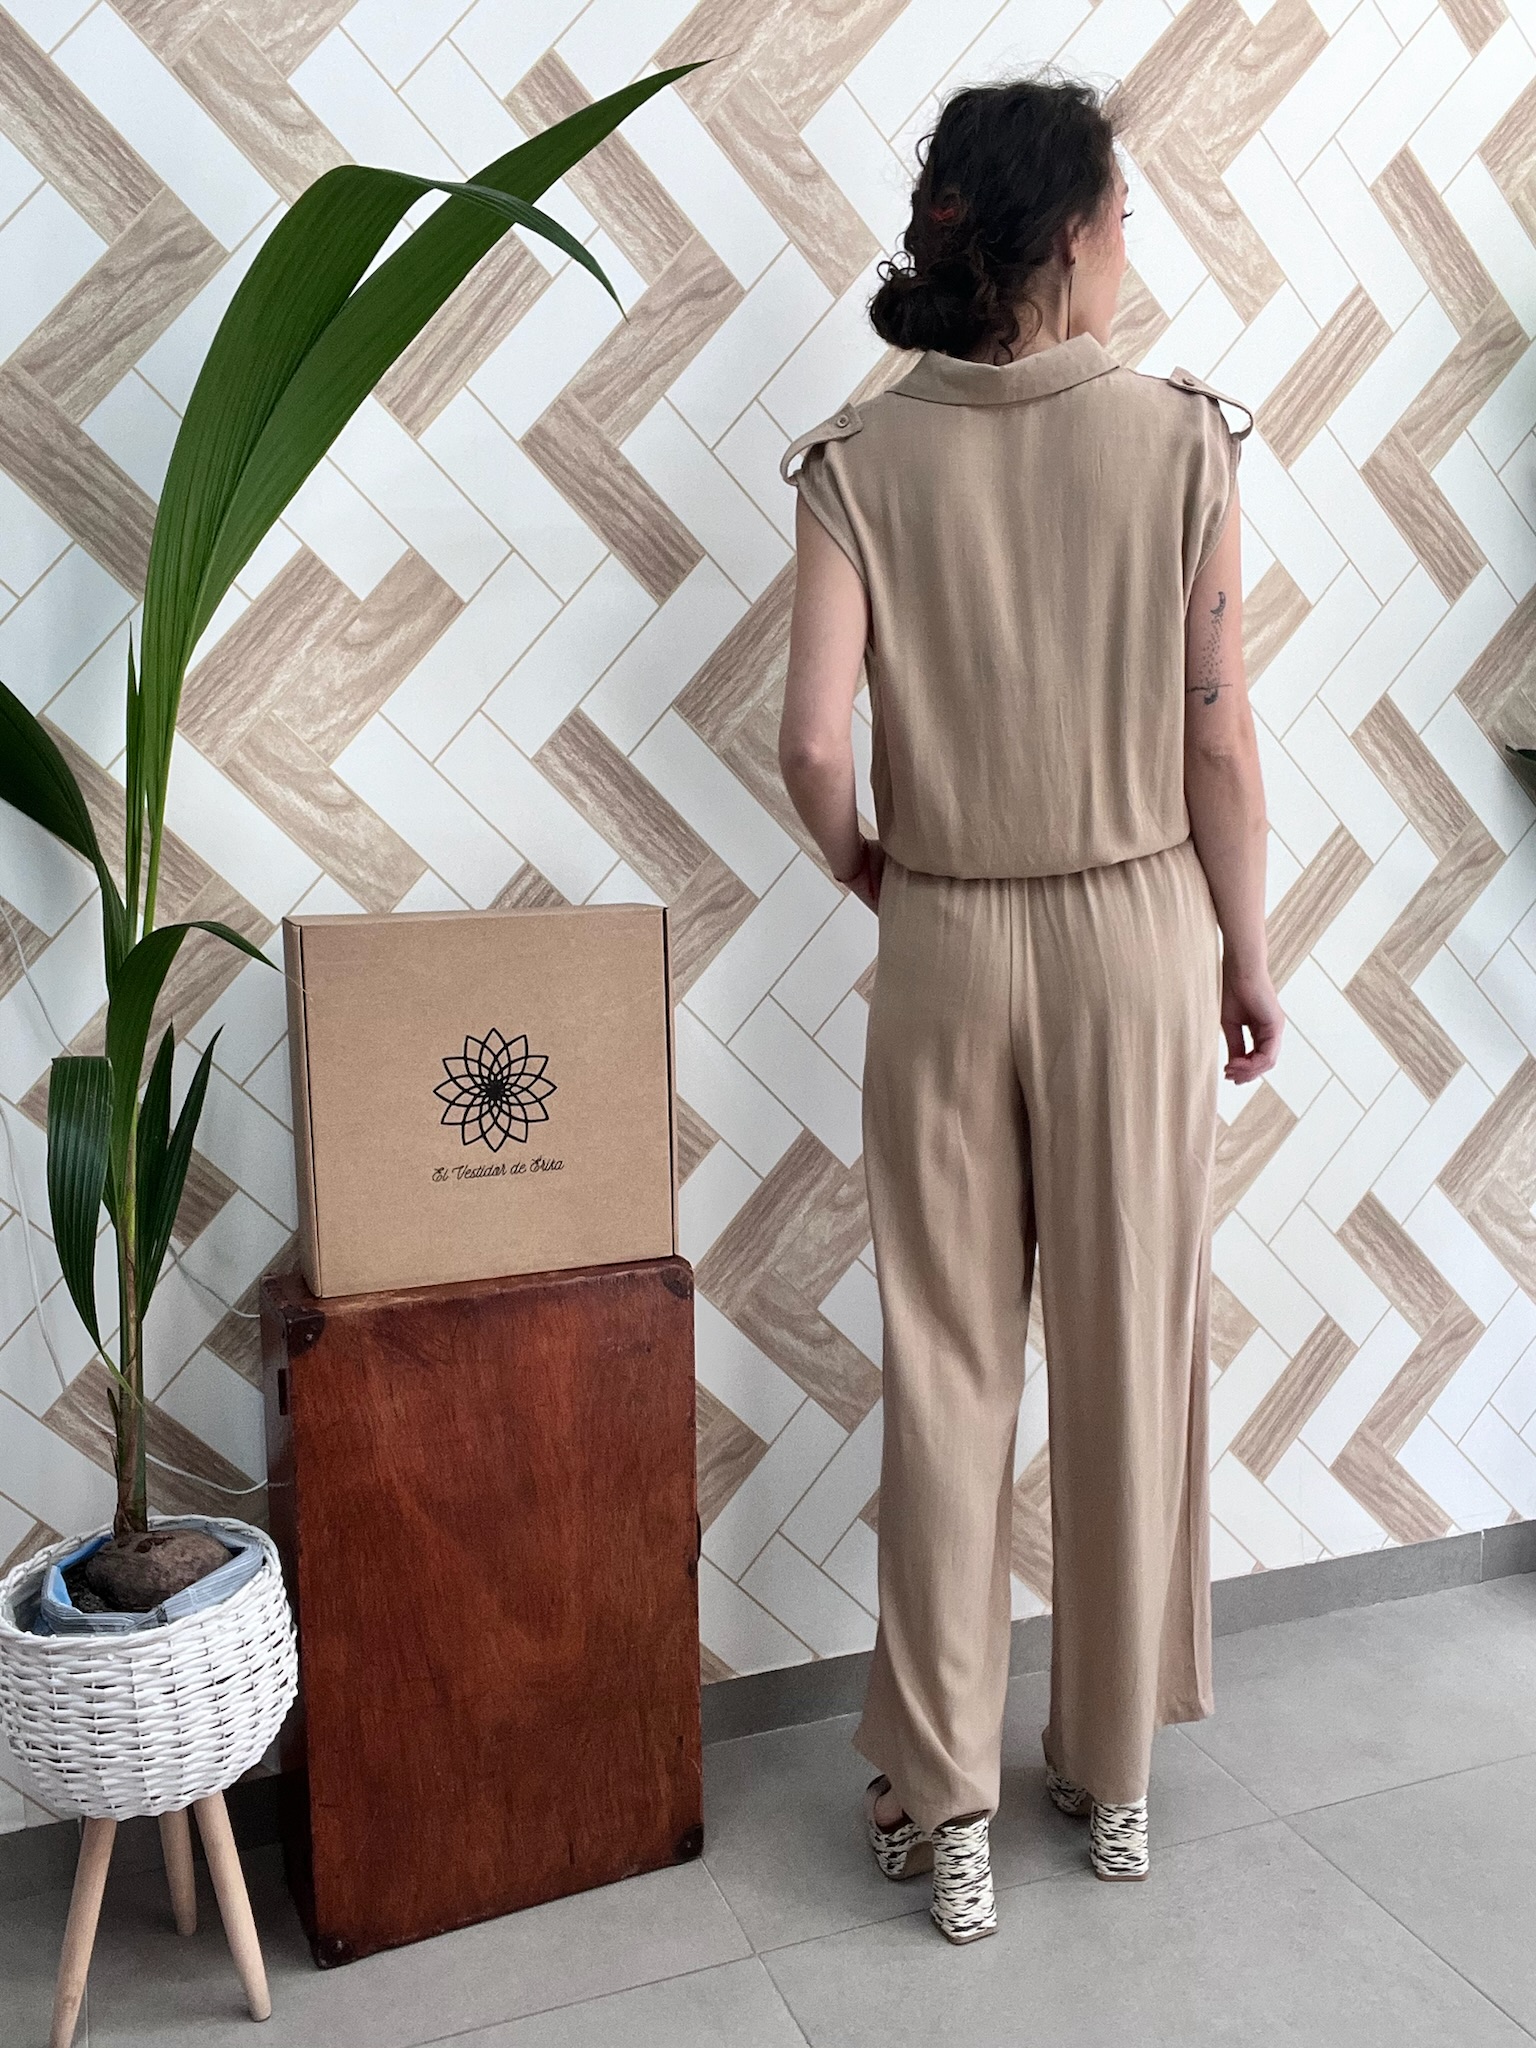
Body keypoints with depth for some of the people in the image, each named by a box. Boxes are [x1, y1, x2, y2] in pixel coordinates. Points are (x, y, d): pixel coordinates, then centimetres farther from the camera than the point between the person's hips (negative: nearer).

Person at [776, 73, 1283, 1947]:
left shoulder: (859, 461, -4)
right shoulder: (1180, 437, -5)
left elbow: (813, 743, -12)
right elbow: (1217, 741, -5)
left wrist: (864, 866, 9)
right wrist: (1248, 955, 7)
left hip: (944, 949, 1)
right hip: (1133, 938, 0)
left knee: (946, 1369, 10)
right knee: (1132, 1359, 13)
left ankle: (943, 1805, 22)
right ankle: (1114, 1775, 32)